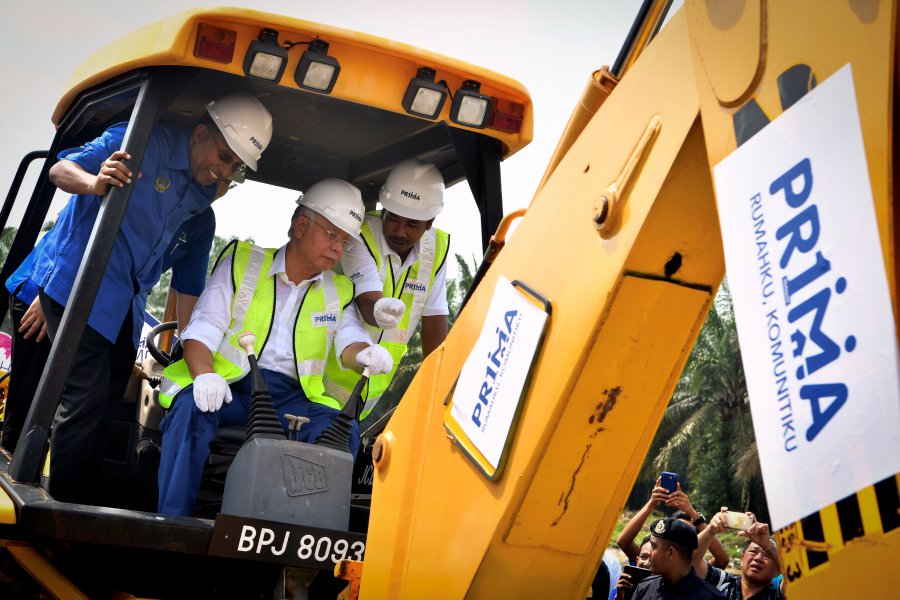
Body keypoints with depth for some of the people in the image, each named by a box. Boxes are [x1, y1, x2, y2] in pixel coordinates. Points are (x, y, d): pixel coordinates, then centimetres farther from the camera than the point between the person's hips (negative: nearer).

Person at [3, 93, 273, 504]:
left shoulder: (203, 193, 7)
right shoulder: (144, 143, -14)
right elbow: (61, 169, -17)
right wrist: (95, 183, -39)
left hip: (124, 302, 8)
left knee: (106, 408, 9)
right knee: (87, 398, -13)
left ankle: (82, 508, 18)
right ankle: (64, 507, -2)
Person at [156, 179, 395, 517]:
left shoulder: (339, 292, 17)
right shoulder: (242, 263, 6)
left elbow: (349, 339, 3)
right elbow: (201, 330, -2)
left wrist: (366, 354, -24)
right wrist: (204, 375, -24)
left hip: (290, 399, 3)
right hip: (230, 386, -2)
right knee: (191, 408, -34)